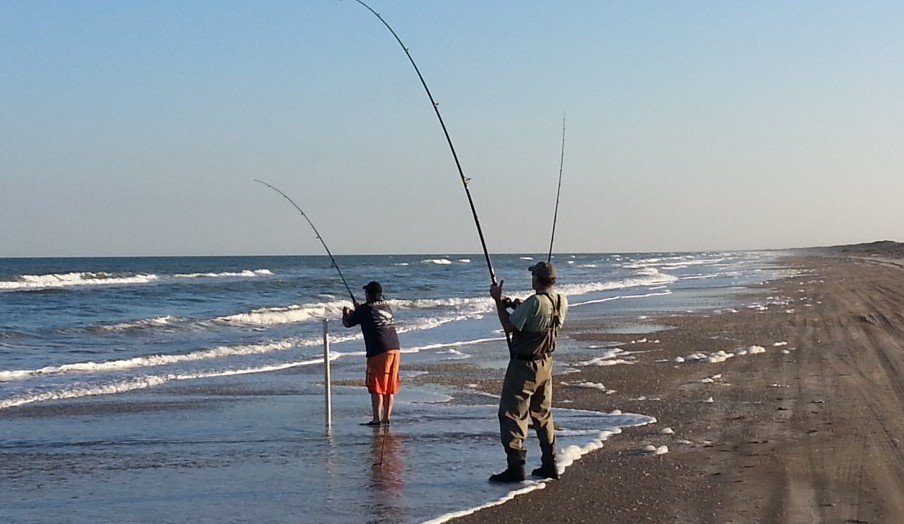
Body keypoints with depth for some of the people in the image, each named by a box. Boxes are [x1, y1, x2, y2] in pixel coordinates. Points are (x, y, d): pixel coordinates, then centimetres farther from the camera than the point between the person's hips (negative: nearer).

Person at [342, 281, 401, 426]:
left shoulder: (365, 309, -2)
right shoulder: (387, 307, 17)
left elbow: (347, 323, 7)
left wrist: (346, 313, 28)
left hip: (379, 351, -6)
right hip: (395, 349, 6)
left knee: (376, 387, -2)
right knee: (390, 387, 10)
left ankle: (376, 419, -4)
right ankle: (386, 418, 12)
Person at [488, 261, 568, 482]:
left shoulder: (534, 302, -23)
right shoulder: (562, 302, 1)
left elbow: (509, 326, -20)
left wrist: (498, 301, -10)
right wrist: (518, 307, 14)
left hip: (524, 366, -8)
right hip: (546, 364, 8)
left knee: (511, 415, -4)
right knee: (543, 414, 18)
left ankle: (516, 467, -7)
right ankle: (550, 464, 21)